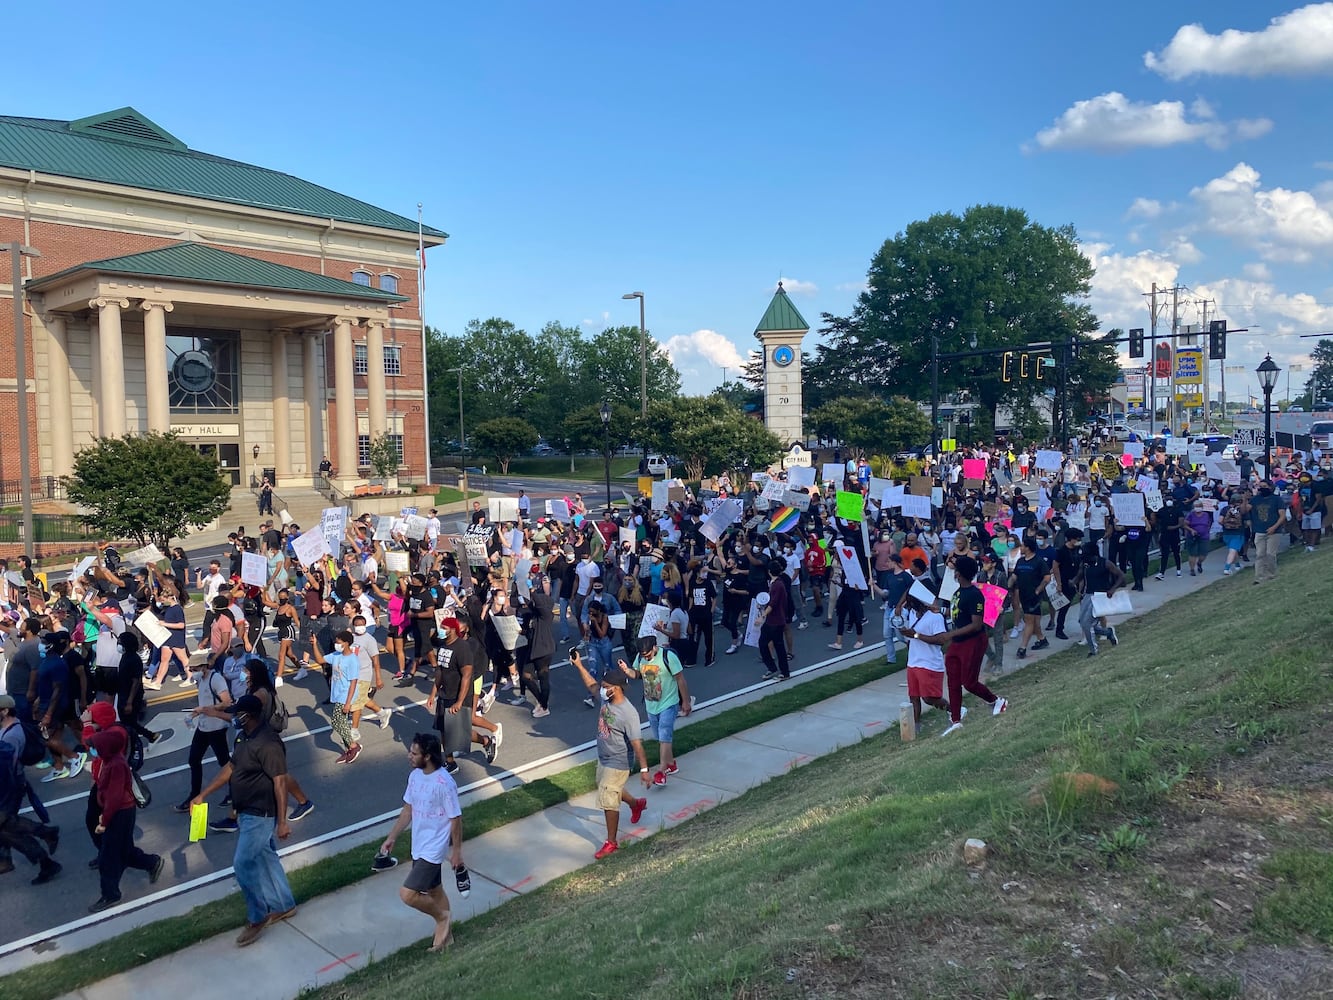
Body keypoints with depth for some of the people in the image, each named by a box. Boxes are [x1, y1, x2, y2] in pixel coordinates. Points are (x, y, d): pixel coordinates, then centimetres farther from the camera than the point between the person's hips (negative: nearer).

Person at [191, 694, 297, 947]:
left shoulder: (267, 744, -26)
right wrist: (203, 795, 18)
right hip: (247, 812, 10)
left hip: (260, 815, -10)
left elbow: (280, 782, -26)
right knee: (265, 859, 18)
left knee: (243, 864, -4)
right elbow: (231, 768, 16)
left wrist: (282, 821, -27)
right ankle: (284, 906, 33)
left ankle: (257, 917, 14)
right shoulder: (245, 737, 4)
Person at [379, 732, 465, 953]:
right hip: (419, 846, 8)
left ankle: (442, 917, 14)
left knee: (407, 894, -10)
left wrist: (457, 851, -11)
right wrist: (391, 838, 11)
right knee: (433, 891, 21)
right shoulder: (415, 776, -2)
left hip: (433, 849, -8)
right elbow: (408, 811, 10)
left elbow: (455, 819, -17)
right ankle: (445, 934, 39)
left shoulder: (444, 784, -26)